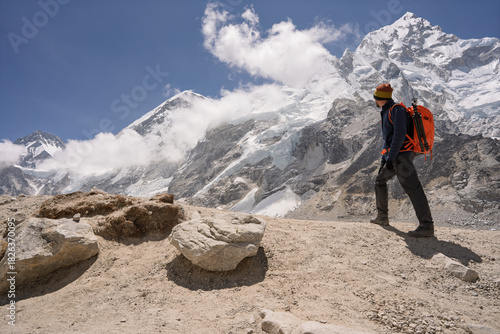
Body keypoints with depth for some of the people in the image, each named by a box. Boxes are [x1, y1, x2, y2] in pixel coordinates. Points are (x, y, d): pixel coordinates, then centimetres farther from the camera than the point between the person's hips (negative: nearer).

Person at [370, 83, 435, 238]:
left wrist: (390, 157, -21)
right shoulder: (386, 113, 22)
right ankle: (382, 217, 30)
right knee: (380, 181, 20)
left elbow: (399, 134, -20)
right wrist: (384, 159, 23)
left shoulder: (396, 110, -9)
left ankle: (427, 227, -18)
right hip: (393, 157, 11)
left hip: (401, 155, -11)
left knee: (413, 189, -16)